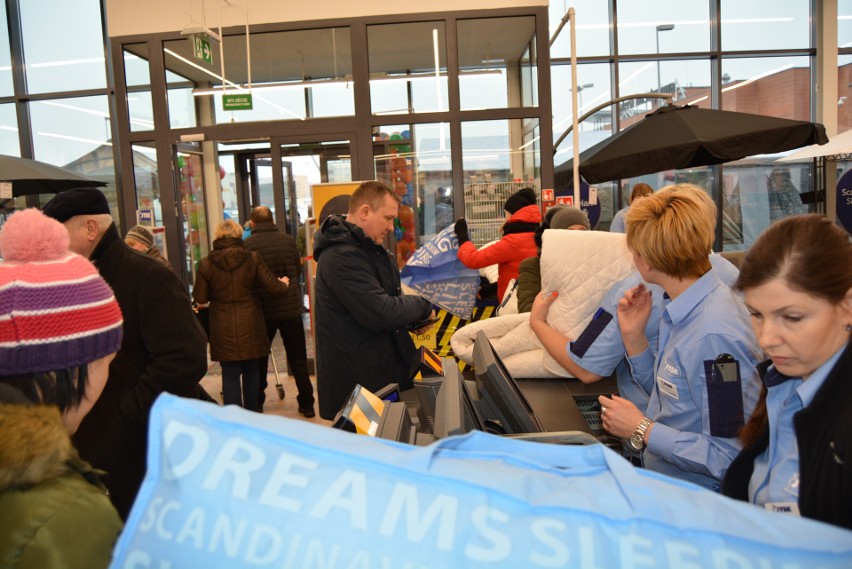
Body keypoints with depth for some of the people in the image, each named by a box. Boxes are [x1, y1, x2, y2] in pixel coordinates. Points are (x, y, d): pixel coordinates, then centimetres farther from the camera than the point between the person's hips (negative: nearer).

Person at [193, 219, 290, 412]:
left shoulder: (206, 263, -5)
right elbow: (272, 287, -5)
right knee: (251, 370, 17)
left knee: (230, 375, 6)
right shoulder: (252, 258, -5)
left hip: (223, 328, -1)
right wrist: (284, 284, 17)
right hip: (250, 324, 1)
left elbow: (200, 298, -3)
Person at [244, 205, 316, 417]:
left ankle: (257, 404, 24)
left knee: (260, 359, 15)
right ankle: (307, 404, 16)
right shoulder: (288, 240, -4)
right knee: (298, 358, 12)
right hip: (291, 307, 2)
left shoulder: (248, 245, -11)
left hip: (263, 310, -1)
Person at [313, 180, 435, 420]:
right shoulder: (341, 257, -23)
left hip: (385, 373, 10)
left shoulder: (372, 250, 13)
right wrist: (423, 307, -11)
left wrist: (415, 319, 2)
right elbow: (381, 313, -29)